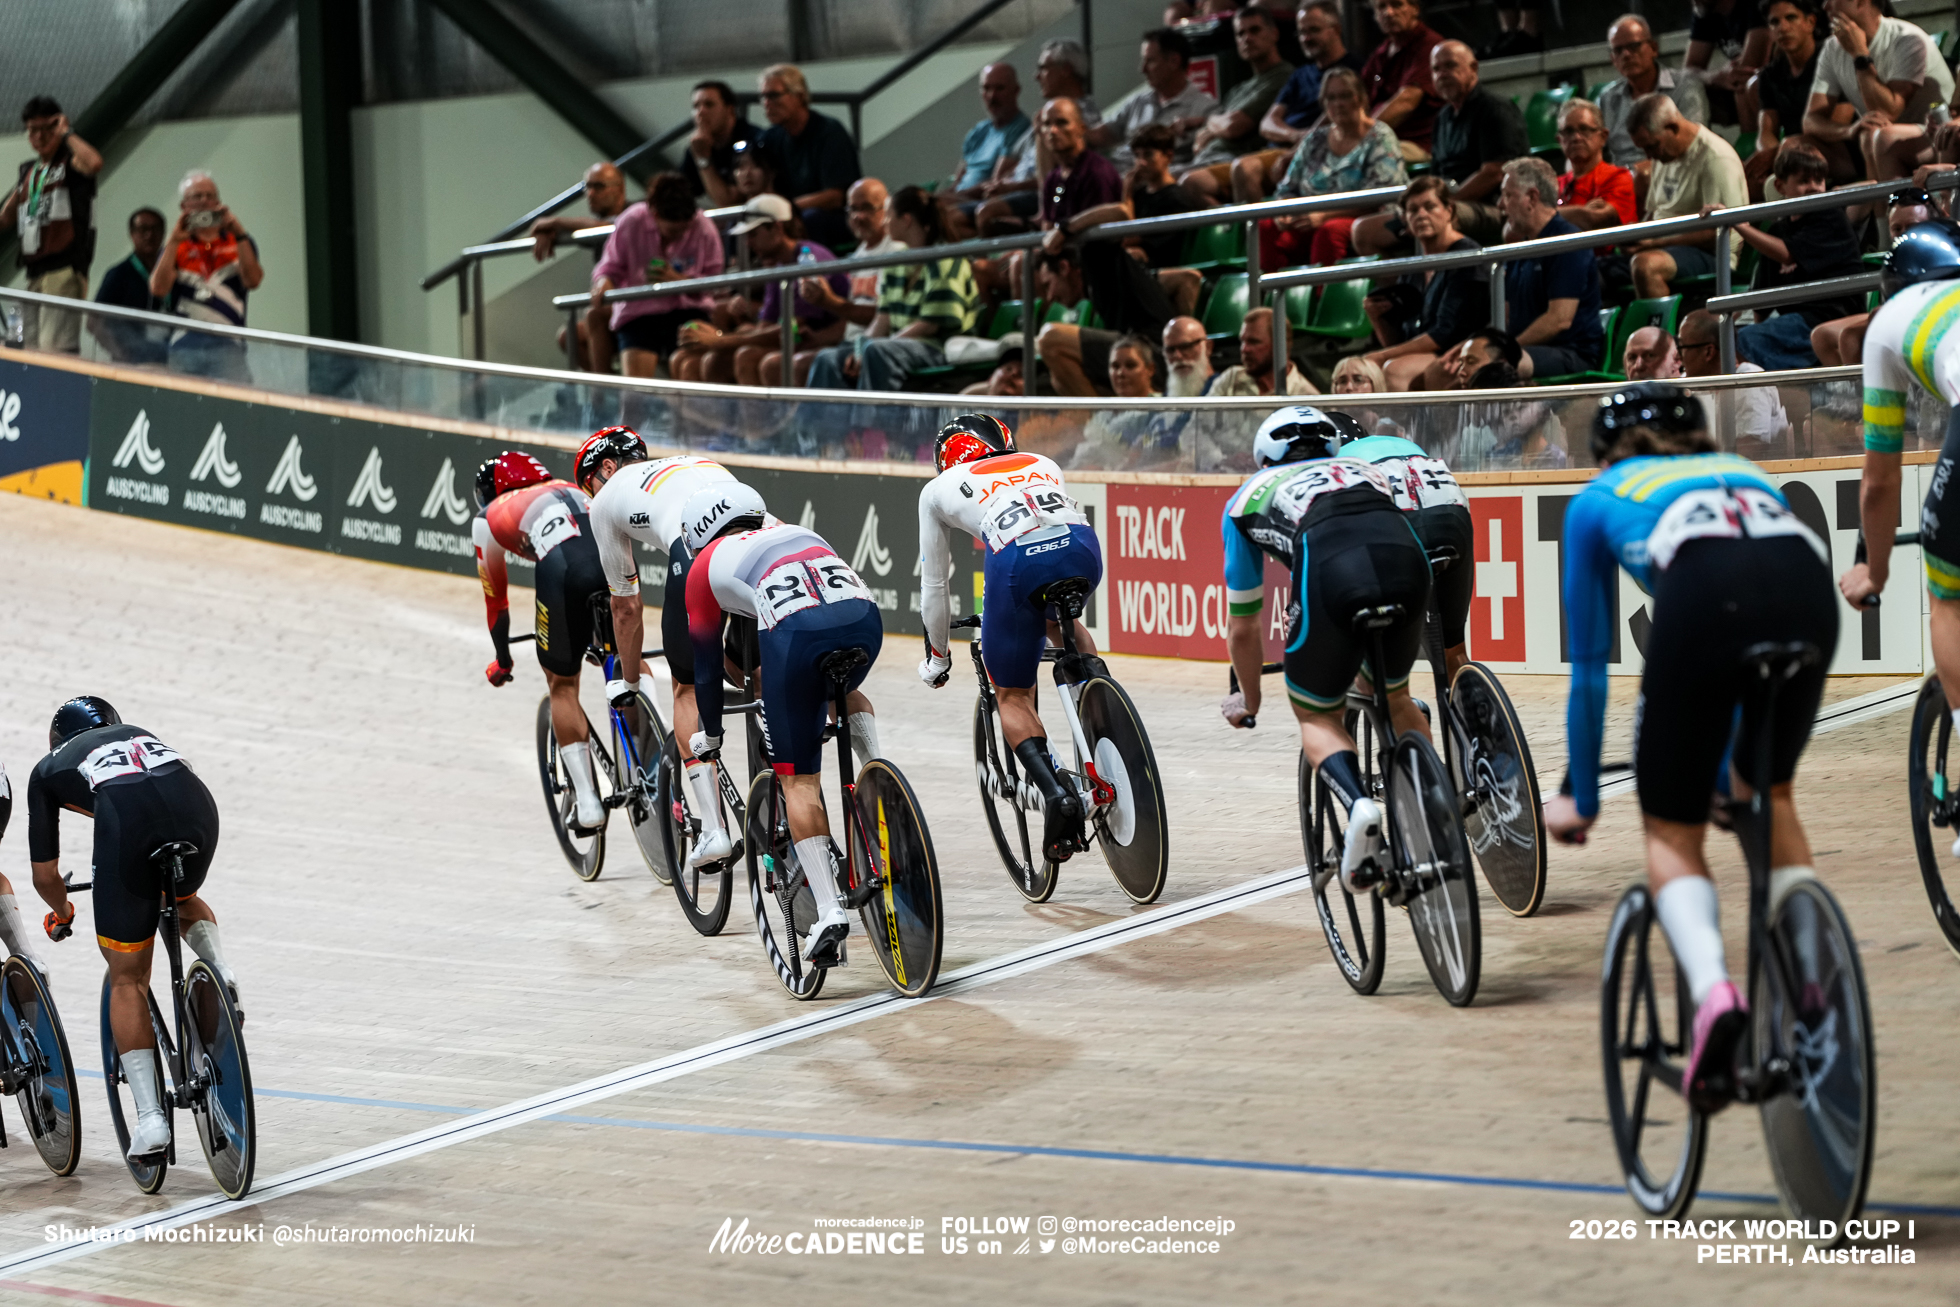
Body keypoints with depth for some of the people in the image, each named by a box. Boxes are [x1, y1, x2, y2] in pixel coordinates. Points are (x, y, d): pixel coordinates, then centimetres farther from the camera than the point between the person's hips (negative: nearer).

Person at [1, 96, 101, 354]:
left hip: (64, 271, -8)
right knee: (32, 350, 4)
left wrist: (66, 133, -10)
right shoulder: (28, 171, 23)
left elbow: (94, 164, -24)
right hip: (34, 272, 8)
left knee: (55, 349, -20)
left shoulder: (71, 161, 2)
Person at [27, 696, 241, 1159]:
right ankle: (221, 972, 8)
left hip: (127, 820, -3)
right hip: (197, 806, 3)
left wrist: (62, 912, 52)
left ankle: (150, 1116, 2)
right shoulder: (138, 735, 40)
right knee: (183, 900, 37)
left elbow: (45, 874, 31)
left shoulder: (49, 769, 32)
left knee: (128, 978, 10)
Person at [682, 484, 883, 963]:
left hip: (794, 635, -4)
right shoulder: (801, 534, 38)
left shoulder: (708, 566, 27)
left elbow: (705, 662, 33)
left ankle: (829, 910, -3)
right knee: (843, 693, 39)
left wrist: (710, 735, 49)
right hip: (864, 618, 4)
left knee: (798, 780, 7)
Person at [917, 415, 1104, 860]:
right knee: (1058, 621, 39)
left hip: (1017, 563, -3)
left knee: (1012, 696, 14)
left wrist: (937, 657, 49)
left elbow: (933, 587, 34)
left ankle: (1055, 791, -8)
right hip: (1082, 549, 3)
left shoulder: (939, 489, 31)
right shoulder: (1042, 464, 38)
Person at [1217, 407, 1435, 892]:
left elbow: (1243, 629, 39)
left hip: (1330, 570, -3)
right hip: (1406, 558, 3)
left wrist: (1248, 700, 56)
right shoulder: (1369, 473, 41)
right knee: (1395, 698, 30)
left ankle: (1358, 805, -11)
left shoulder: (1250, 497, 33)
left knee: (1316, 716, 17)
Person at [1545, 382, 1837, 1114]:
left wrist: (1579, 796, 46)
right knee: (1772, 794, 28)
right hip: (1807, 581, 3)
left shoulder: (1598, 500, 34)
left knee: (1671, 832, 10)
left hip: (1705, 591, -3)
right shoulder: (1743, 473, 43)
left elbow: (1590, 667, 36)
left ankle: (1712, 991, -18)